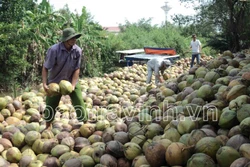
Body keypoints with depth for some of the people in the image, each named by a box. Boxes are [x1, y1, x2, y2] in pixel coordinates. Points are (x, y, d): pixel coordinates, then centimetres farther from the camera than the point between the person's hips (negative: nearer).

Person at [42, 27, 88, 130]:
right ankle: (48, 127, 31)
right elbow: (45, 68, -17)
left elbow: (77, 69, -9)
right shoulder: (54, 50, -23)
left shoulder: (77, 50, -16)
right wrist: (44, 84, -26)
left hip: (71, 81, 1)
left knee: (79, 103, -3)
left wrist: (73, 85, -18)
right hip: (54, 81, -1)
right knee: (50, 105, 8)